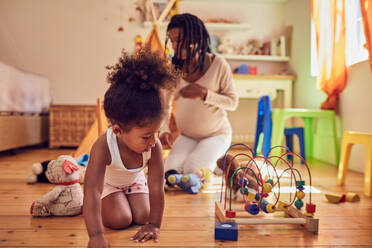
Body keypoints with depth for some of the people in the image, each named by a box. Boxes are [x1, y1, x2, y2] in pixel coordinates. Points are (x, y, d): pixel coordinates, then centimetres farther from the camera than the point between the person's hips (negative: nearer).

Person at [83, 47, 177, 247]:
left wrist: (154, 224, -27)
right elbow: (92, 192, -46)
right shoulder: (103, 147, -44)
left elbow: (156, 187, -30)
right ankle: (105, 206, 16)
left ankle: (127, 198, 23)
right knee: (120, 220, -17)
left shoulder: (153, 146, -35)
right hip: (107, 182, -3)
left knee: (142, 217, -9)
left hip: (135, 180, 3)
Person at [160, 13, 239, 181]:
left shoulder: (217, 64, -13)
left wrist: (204, 93, -24)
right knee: (170, 172, -17)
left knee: (192, 172, -24)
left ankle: (215, 162, 10)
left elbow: (233, 102, -9)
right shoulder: (173, 69, -6)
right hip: (186, 136, 3)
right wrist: (164, 131, -17)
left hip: (216, 134, -3)